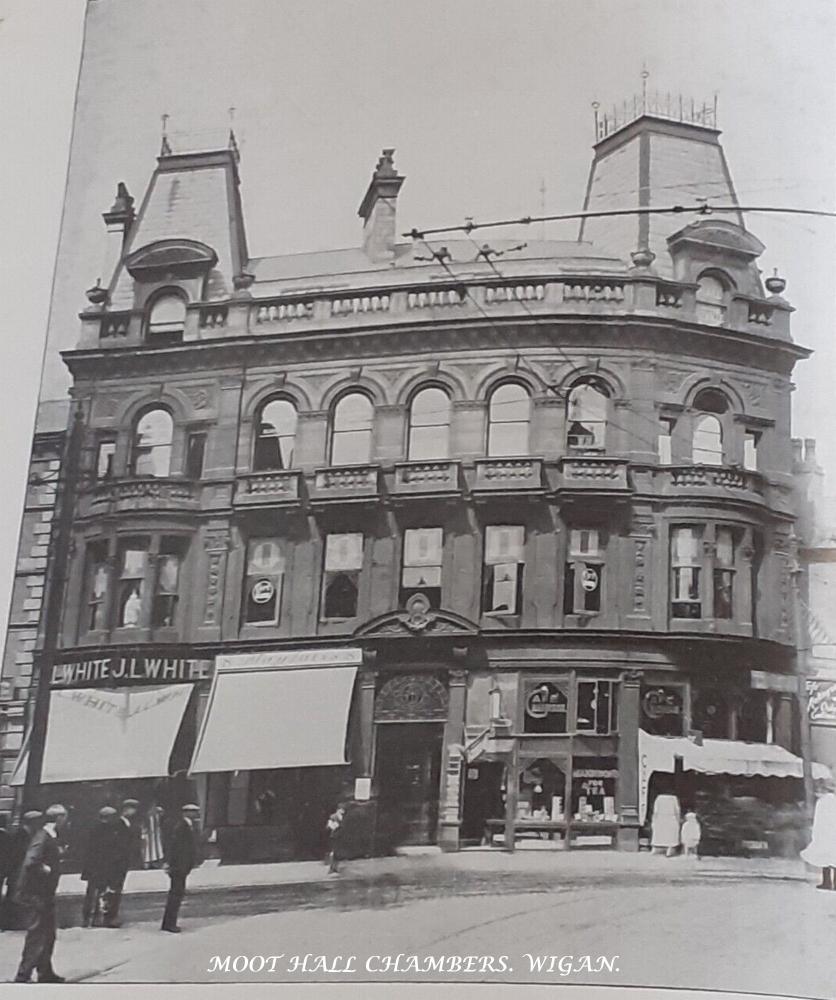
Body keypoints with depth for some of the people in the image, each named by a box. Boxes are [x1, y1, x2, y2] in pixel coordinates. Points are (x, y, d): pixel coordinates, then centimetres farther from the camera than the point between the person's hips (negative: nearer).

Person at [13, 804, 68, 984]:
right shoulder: (42, 837, -20)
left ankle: (45, 972, 29)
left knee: (48, 935, 18)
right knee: (37, 936, -5)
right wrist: (47, 870, -18)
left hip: (46, 893, 10)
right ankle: (23, 976, 1)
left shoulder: (55, 837, 9)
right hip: (36, 894, -10)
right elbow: (30, 862, -32)